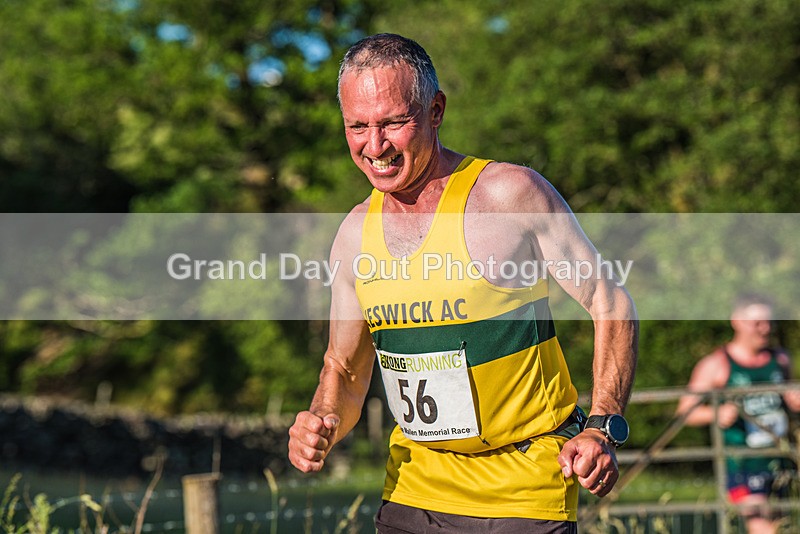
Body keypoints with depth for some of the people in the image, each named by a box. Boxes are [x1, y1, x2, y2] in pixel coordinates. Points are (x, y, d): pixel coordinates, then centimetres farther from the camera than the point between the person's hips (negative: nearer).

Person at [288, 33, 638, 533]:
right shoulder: (356, 234, 3)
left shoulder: (511, 193, -13)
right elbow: (345, 367, 15)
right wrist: (322, 425, -6)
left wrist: (603, 428, -17)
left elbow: (611, 303, -6)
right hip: (412, 488, 5)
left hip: (523, 491, -5)